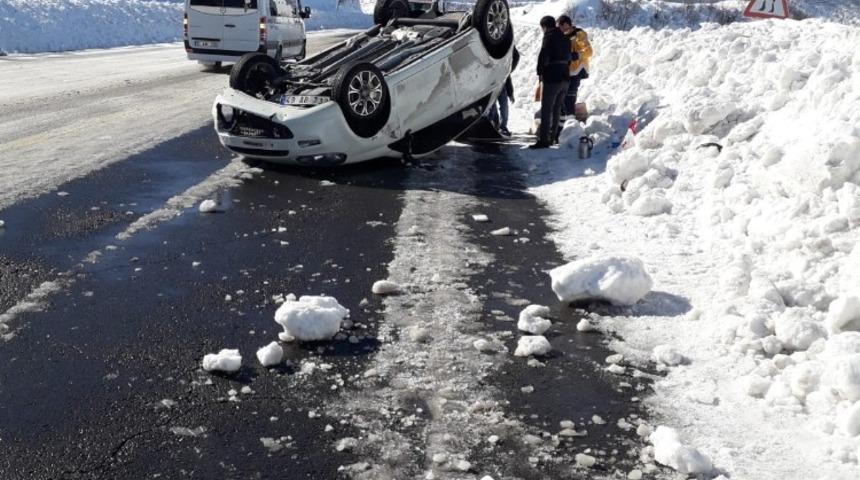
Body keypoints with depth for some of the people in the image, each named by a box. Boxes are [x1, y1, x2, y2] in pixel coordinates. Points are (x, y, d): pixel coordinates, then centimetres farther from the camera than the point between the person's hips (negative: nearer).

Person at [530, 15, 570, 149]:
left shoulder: (549, 37, -11)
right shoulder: (565, 38, 14)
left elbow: (543, 55, -17)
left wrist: (540, 71, -4)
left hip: (552, 78, -8)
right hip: (565, 78, 8)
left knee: (546, 110, -6)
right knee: (557, 109, 15)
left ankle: (543, 140, -9)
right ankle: (552, 137, 22)